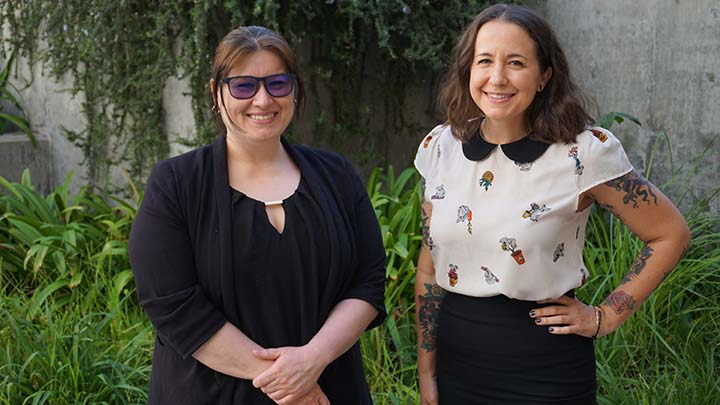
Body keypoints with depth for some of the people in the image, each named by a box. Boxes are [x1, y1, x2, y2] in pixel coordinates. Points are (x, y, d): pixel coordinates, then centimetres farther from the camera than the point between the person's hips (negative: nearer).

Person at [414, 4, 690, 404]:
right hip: (456, 355, 4)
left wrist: (605, 318, -6)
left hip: (545, 370, -3)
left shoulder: (584, 152, -14)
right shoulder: (439, 147, -2)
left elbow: (670, 234, -4)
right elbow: (429, 265, 5)